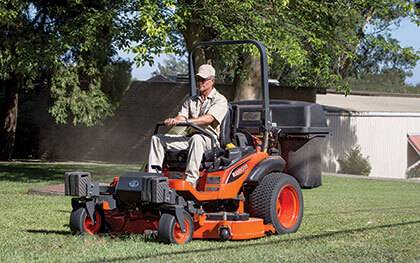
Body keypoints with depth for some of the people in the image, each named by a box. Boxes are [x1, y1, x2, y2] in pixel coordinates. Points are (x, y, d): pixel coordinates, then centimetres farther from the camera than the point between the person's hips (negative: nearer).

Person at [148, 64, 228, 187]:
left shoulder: (220, 100, 0)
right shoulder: (191, 100, 21)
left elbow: (209, 119, -18)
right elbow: (181, 116, 7)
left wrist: (186, 121, -30)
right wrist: (173, 120, -19)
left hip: (209, 139, -6)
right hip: (189, 137, 6)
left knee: (196, 138, -42)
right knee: (157, 138, -7)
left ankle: (191, 180, -48)